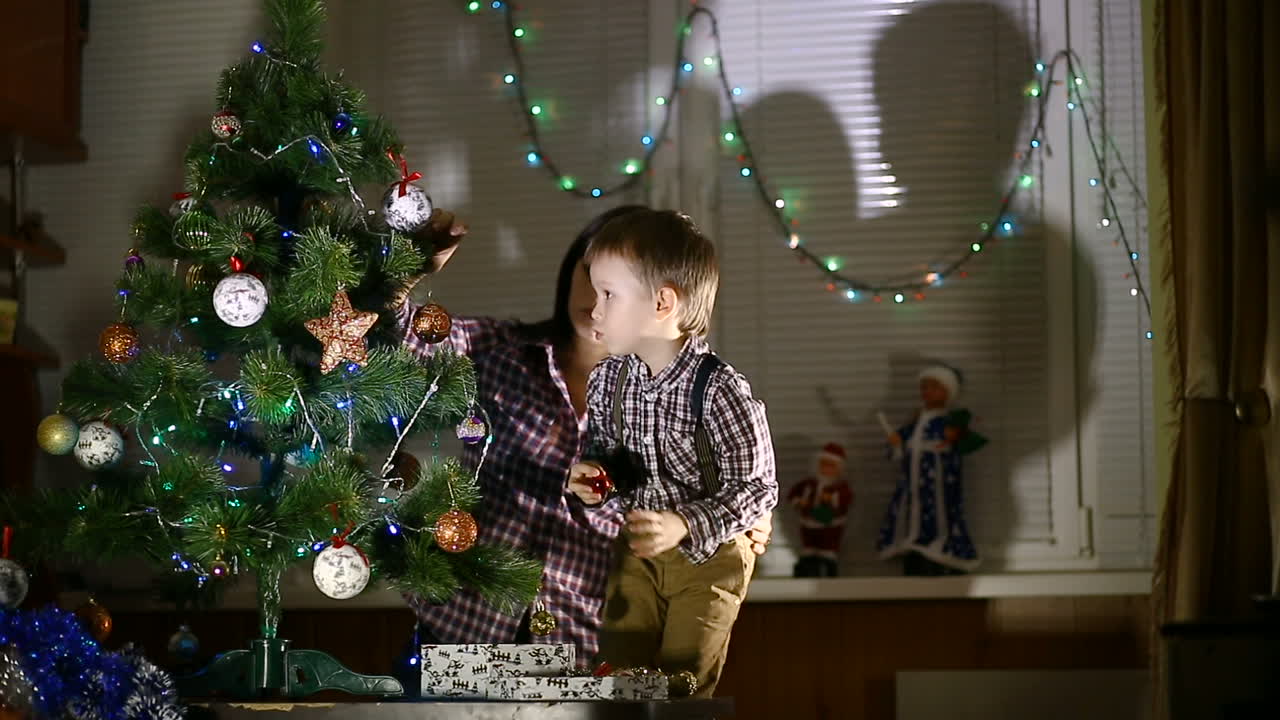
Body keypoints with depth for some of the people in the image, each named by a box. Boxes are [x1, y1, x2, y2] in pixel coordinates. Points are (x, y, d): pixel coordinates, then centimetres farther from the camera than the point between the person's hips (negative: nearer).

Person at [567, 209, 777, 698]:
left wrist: (685, 526, -33)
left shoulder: (718, 390, -26)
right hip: (638, 549, 5)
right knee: (617, 672, 9)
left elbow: (758, 488, -22)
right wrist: (593, 480, -12)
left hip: (709, 552, -5)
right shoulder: (606, 381, -7)